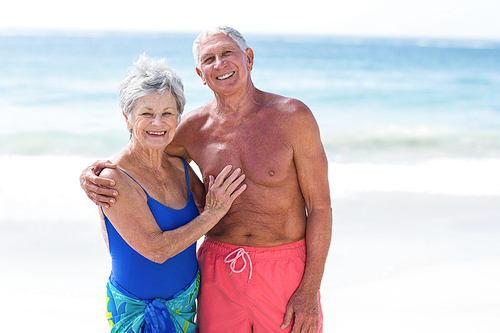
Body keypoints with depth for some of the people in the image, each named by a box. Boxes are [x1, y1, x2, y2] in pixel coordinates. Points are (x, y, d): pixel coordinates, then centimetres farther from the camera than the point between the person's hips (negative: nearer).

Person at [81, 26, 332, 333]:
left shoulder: (292, 116, -10)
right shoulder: (194, 129, -1)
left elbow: (320, 206, -8)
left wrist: (310, 291, -12)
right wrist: (90, 177, -10)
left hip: (287, 272, -2)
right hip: (220, 271, 3)